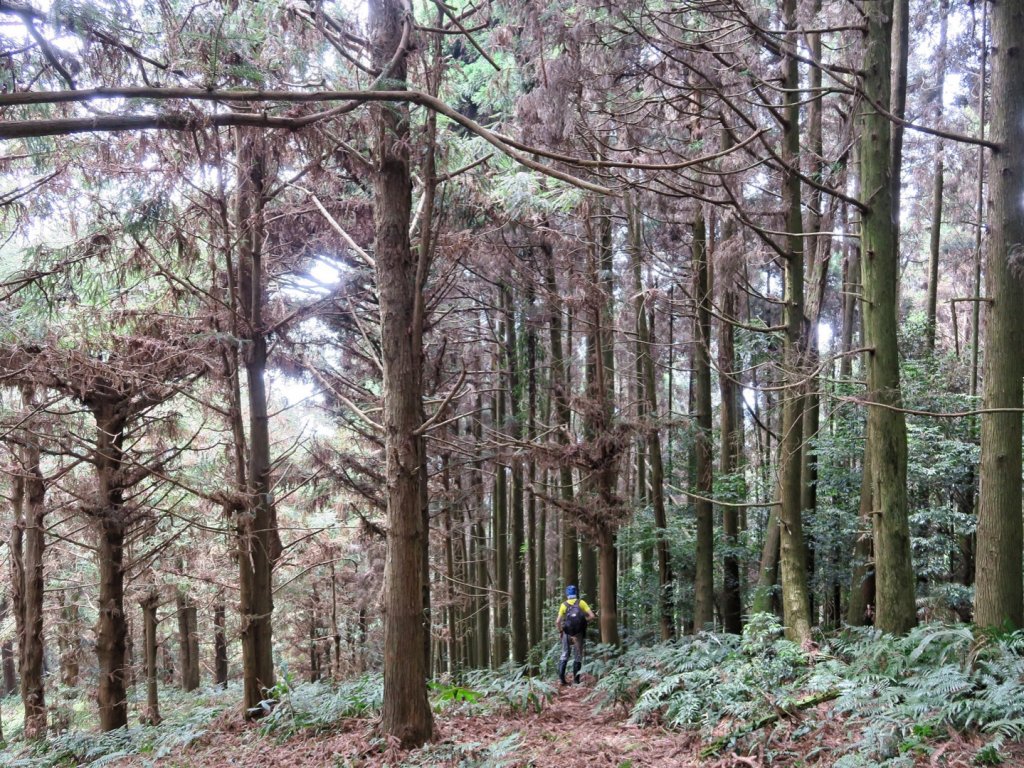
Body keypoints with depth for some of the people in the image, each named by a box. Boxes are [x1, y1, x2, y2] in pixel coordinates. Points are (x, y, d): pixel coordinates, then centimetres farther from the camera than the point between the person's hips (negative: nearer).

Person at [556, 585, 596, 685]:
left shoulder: (564, 605, 2)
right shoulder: (581, 602, -1)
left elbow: (557, 622, -5)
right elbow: (592, 616, -8)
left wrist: (560, 632, 10)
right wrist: (585, 620, 9)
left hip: (567, 633, 1)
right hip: (578, 633, -1)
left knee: (564, 655, 14)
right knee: (578, 656, 9)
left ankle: (561, 677, 4)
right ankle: (576, 679, 8)